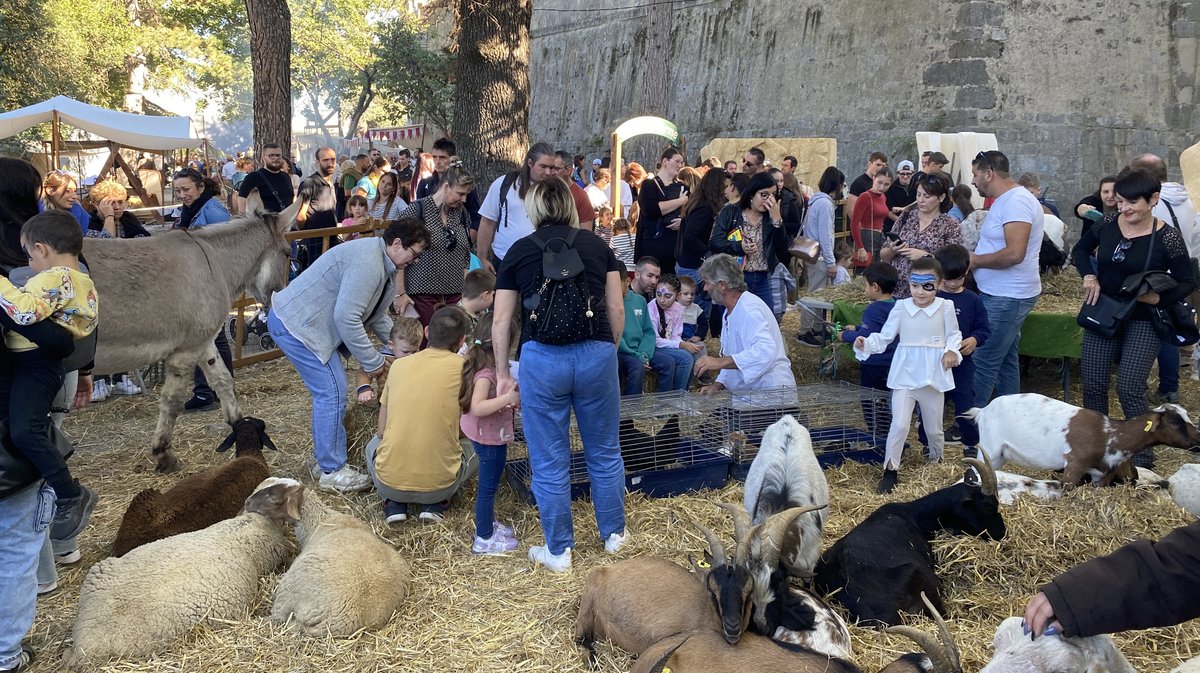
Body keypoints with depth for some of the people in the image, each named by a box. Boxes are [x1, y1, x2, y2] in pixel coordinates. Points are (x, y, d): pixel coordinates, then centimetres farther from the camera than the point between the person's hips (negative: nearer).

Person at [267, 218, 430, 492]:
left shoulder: (384, 264, 10)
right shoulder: (368, 262, -25)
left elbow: (376, 316, 20)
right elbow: (347, 317, -28)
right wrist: (372, 361, -19)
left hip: (305, 321, 11)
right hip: (293, 323, -11)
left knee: (332, 391, 14)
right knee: (332, 392, -8)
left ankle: (328, 461, 24)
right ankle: (332, 471, 3)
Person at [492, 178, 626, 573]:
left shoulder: (519, 252, 8)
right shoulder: (597, 246, 10)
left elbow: (501, 321, 9)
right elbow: (617, 310, 9)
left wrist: (502, 374, 18)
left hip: (542, 357, -1)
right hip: (597, 353, 2)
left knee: (549, 462, 10)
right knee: (604, 451, 19)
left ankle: (558, 552, 21)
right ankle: (614, 534, 34)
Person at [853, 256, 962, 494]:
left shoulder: (945, 307, -5)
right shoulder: (901, 307, -5)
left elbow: (953, 335, 7)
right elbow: (884, 338, -2)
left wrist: (952, 351, -13)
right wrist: (865, 344, -20)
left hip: (933, 377, 1)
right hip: (905, 376, -1)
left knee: (934, 427, 16)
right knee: (899, 424, -10)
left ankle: (936, 461, 43)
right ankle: (890, 470, 2)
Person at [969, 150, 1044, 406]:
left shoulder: (1016, 201, -18)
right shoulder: (1004, 201, 16)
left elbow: (1014, 253, -27)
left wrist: (975, 260, -15)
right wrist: (972, 254, 8)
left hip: (1007, 298, -11)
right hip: (1002, 295, 11)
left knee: (983, 365, -7)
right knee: (1005, 362, 16)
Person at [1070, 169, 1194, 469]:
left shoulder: (1168, 238, -15)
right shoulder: (1107, 224, -4)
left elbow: (1187, 283, -7)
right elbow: (1080, 249, 14)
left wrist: (1159, 297, -25)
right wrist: (1089, 276, -4)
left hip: (1143, 322, -4)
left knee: (1129, 390, -9)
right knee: (1093, 386, 6)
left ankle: (1143, 458, 8)